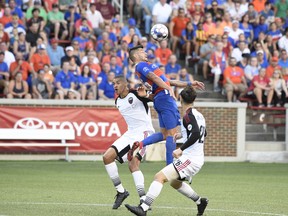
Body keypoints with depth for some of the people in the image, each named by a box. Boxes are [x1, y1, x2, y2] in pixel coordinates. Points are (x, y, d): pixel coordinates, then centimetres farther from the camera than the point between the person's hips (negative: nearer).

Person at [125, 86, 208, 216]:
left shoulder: (188, 116, -14)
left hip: (190, 159, -9)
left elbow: (196, 134, -29)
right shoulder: (199, 115, 12)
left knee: (160, 177, -17)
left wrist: (181, 149, -26)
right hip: (198, 158, 9)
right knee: (175, 183, 31)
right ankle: (200, 202, 37)